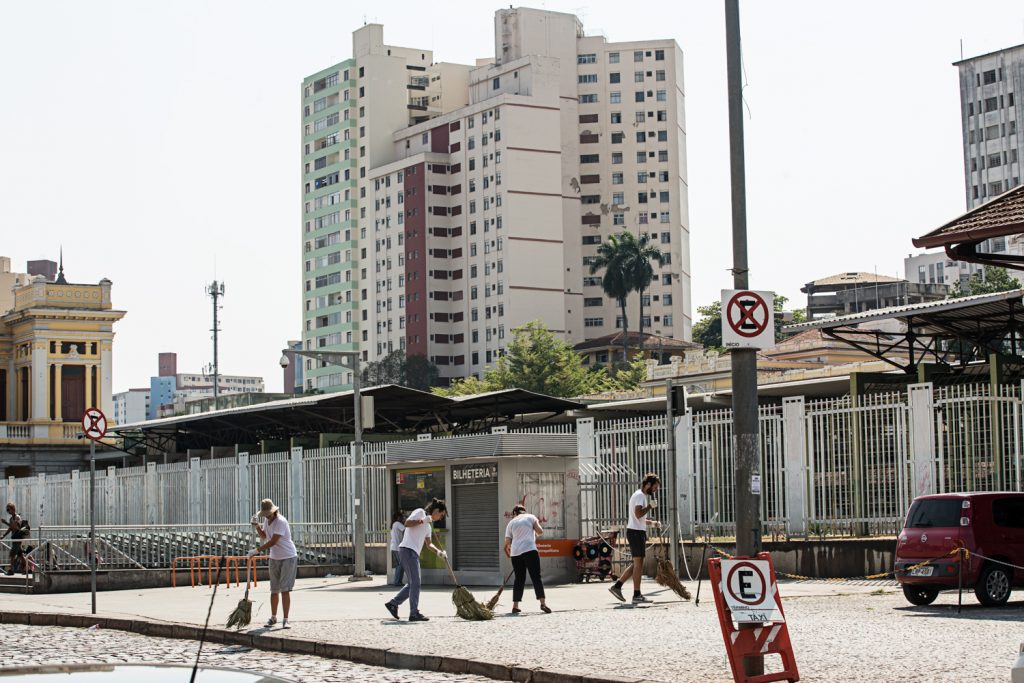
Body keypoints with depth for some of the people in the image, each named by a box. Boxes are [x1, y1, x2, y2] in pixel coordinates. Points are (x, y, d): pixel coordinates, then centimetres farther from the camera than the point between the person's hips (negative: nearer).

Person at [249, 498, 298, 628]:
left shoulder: (280, 521, -22)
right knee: (274, 590, 11)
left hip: (288, 558, -7)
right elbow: (264, 536, 21)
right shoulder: (267, 520, 4)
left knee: (285, 589, -12)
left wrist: (256, 551, -25)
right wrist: (256, 525, 3)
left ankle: (285, 620, -10)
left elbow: (273, 542, -28)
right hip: (274, 559, 7)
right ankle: (273, 617, 24)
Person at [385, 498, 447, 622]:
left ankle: (393, 603, 19)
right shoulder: (420, 512, -1)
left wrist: (438, 551, 6)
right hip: (407, 550, -10)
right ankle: (414, 613, -8)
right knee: (415, 583, -9)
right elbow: (407, 523, -14)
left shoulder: (428, 526, 25)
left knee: (413, 584, 13)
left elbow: (428, 543, 21)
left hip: (413, 553, 10)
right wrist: (422, 520, -19)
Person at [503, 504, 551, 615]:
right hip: (530, 550, -3)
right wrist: (535, 532, 25)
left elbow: (507, 542, 10)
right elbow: (540, 531, 3)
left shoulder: (511, 522, 17)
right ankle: (543, 603, -17)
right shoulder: (530, 517, 12)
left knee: (519, 579, 11)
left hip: (515, 552, 3)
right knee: (536, 577, -6)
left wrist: (508, 548, 31)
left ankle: (515, 606, 10)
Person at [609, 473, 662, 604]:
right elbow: (638, 514, -26)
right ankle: (637, 595, -5)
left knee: (637, 564, 12)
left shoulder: (640, 495, 21)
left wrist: (651, 522, 13)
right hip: (636, 532, -10)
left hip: (638, 532, 10)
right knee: (639, 563, -7)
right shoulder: (640, 495, -12)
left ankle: (617, 586, 13)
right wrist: (650, 506, -14)